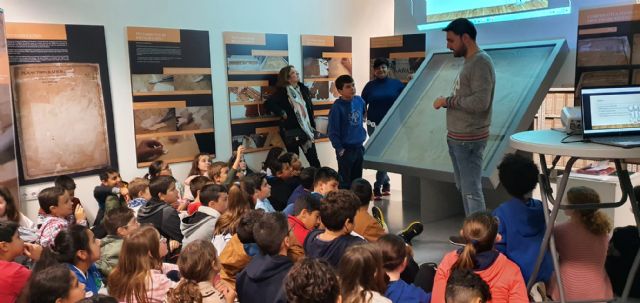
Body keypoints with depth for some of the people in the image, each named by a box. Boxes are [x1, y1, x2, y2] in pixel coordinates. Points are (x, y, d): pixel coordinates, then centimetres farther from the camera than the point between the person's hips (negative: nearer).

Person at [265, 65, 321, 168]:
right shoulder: (281, 92, -6)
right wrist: (282, 113, -15)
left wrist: (313, 127, 9)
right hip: (291, 131, -4)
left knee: (314, 160, 4)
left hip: (306, 130, 4)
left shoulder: (304, 89, 9)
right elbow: (269, 103, -16)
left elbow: (310, 109, 13)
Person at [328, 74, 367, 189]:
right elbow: (332, 131, -14)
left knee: (357, 180, 18)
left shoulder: (359, 101, 0)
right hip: (346, 149, -6)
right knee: (345, 181, 4)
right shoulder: (337, 107, -16)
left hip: (359, 147, 6)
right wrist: (339, 148, -15)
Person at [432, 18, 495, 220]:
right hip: (457, 137, 10)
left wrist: (448, 101, -15)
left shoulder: (481, 62, -14)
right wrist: (448, 102, 4)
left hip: (469, 139, -10)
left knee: (472, 191, -6)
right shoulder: (469, 62, 15)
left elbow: (480, 102, -24)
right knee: (464, 188, 15)